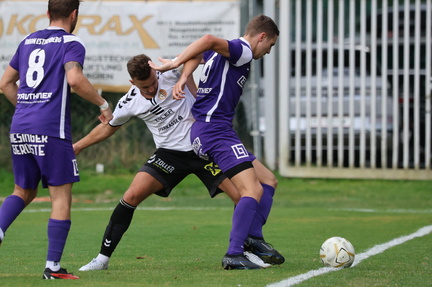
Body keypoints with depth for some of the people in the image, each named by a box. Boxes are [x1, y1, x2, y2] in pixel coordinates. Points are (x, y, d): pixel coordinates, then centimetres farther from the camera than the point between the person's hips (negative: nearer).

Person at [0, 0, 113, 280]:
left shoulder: (29, 41, 17)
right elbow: (74, 79, -20)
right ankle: (53, 266, -3)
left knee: (23, 191, 19)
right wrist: (103, 104, -8)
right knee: (61, 195, 1)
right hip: (51, 130, -6)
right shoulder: (71, 43, -2)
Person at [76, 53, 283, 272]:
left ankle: (248, 251, 10)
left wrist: (184, 78, -29)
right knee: (132, 195, -14)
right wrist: (77, 146, 18)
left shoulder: (169, 72, -13)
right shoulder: (129, 104, -2)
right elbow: (108, 128, 15)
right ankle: (103, 258, -6)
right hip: (169, 154, 1)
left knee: (241, 194, -11)